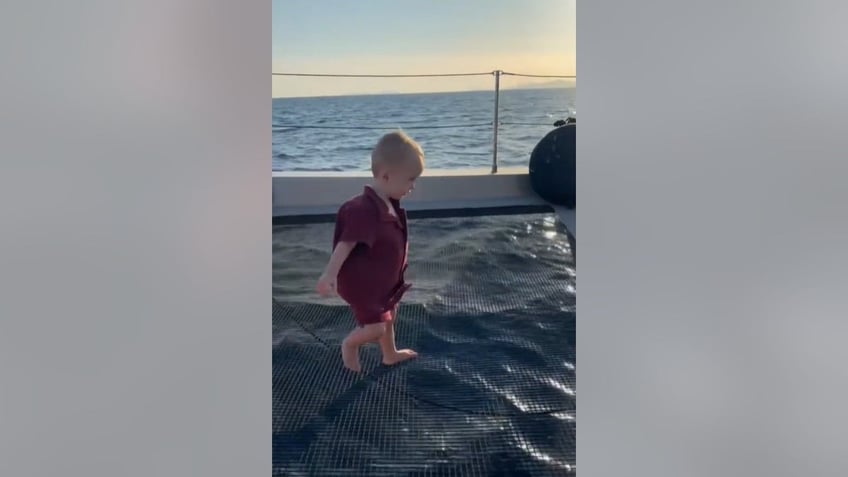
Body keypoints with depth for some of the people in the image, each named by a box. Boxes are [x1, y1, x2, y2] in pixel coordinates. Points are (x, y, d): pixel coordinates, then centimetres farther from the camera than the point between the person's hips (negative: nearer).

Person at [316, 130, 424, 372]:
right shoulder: (365, 209, -30)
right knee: (376, 327, -7)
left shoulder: (389, 203, 0)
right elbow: (346, 243, -33)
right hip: (362, 282, -10)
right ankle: (350, 344, 24)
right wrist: (330, 274, -39)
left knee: (389, 316, 24)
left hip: (383, 280, 10)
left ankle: (390, 354, 47)